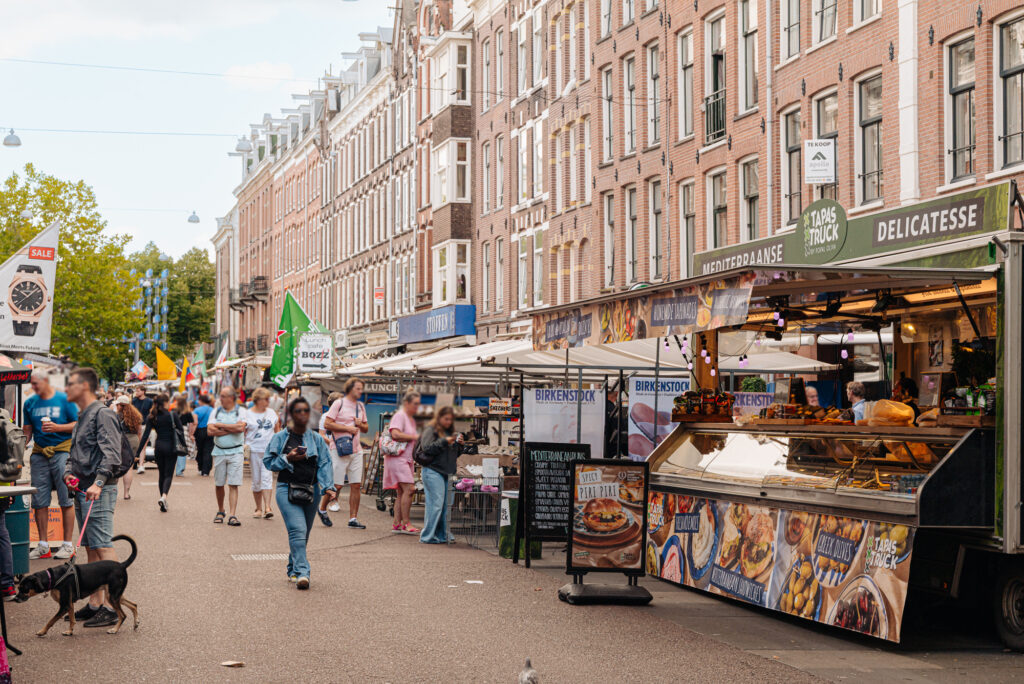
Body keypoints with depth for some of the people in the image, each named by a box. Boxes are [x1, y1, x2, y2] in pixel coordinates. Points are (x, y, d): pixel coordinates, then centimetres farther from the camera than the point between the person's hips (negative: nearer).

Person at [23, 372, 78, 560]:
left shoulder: (64, 400, 0)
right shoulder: (30, 403, 12)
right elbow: (27, 430, 14)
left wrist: (57, 427, -17)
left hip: (62, 451, -4)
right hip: (39, 453, 4)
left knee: (66, 500, -4)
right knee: (39, 501, 3)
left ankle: (67, 544, 1)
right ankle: (43, 545, 11)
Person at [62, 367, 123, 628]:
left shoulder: (102, 414, -10)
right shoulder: (82, 417, 20)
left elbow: (111, 454, -20)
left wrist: (98, 483, -31)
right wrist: (69, 474, 6)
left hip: (99, 492, -10)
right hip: (82, 490, 10)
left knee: (103, 547, -11)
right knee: (90, 549, 11)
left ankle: (111, 606, -12)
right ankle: (94, 603, 15)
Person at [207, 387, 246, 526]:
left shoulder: (241, 411, 1)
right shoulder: (216, 412, 8)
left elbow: (240, 427, -17)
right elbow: (210, 431, -5)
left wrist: (221, 425, -8)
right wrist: (231, 429, -9)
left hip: (236, 452, -3)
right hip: (219, 451, 3)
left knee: (233, 485, -8)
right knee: (219, 485, 8)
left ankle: (232, 516, -11)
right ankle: (220, 511, 27)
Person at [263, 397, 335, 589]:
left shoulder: (316, 439, 7)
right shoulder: (281, 437, 2)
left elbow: (324, 465, 2)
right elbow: (269, 462, 2)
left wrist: (328, 487, -11)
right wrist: (288, 458, -14)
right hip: (287, 489, -3)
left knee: (303, 534, 10)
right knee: (298, 530, -19)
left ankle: (293, 569, 29)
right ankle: (302, 572, -25)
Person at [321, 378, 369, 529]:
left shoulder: (360, 406, 15)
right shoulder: (339, 404, -5)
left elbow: (366, 428, 22)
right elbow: (327, 424, -12)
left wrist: (360, 424, -1)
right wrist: (348, 428, -15)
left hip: (356, 450, 6)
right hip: (340, 450, -6)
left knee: (356, 485, 1)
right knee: (337, 485, -3)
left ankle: (353, 518, 5)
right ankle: (322, 509, 20)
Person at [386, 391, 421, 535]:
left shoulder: (412, 419, 21)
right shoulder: (400, 416, -7)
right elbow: (396, 434, -21)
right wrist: (414, 437, -15)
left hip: (407, 458, 9)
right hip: (397, 457, -9)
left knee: (402, 492, 6)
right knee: (408, 489, -16)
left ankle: (397, 524, 7)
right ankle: (405, 524, -14)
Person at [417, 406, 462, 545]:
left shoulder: (450, 432, 21)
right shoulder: (431, 430, 0)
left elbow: (455, 455, 24)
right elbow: (426, 448, -13)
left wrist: (458, 444, 5)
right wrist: (444, 441, -16)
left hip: (446, 473, 7)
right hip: (433, 471, -7)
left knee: (445, 505, 4)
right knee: (436, 504, -11)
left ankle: (441, 536, 10)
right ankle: (428, 536, -7)